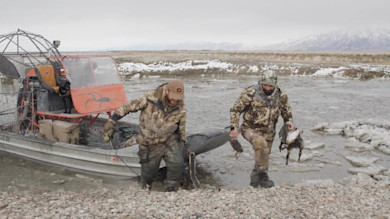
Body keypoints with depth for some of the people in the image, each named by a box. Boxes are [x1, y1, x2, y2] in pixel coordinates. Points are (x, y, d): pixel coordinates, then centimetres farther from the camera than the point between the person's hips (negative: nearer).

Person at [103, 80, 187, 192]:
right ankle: (145, 189, 42)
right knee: (149, 170, 8)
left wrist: (183, 147, 15)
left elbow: (182, 129, 7)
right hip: (150, 144, -1)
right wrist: (111, 122, -14)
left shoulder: (180, 109, -9)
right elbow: (127, 107, -12)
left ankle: (171, 192, 1)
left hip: (169, 140, 1)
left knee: (177, 164, -20)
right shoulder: (149, 99, -19)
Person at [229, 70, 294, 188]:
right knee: (261, 143, -35)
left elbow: (286, 111, 14)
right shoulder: (250, 93, -18)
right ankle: (263, 174, -22)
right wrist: (234, 127, -19)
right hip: (250, 129, -5)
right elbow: (235, 110, -12)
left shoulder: (281, 96, -4)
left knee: (263, 156, 15)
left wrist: (289, 122, -5)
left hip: (268, 132, 5)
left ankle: (255, 180, 40)